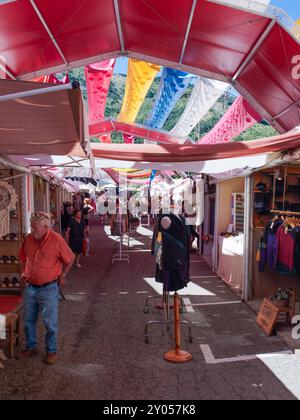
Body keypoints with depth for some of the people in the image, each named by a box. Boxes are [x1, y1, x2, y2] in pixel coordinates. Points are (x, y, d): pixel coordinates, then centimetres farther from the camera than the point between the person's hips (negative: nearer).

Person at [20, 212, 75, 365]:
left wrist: (62, 276, 1)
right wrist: (25, 274, 11)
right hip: (30, 287, 5)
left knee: (50, 323, 6)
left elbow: (70, 258, -5)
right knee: (29, 320, 18)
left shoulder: (56, 240, -17)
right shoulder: (28, 239, -2)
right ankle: (31, 347, 37)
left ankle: (52, 351, 24)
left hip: (49, 288, -5)